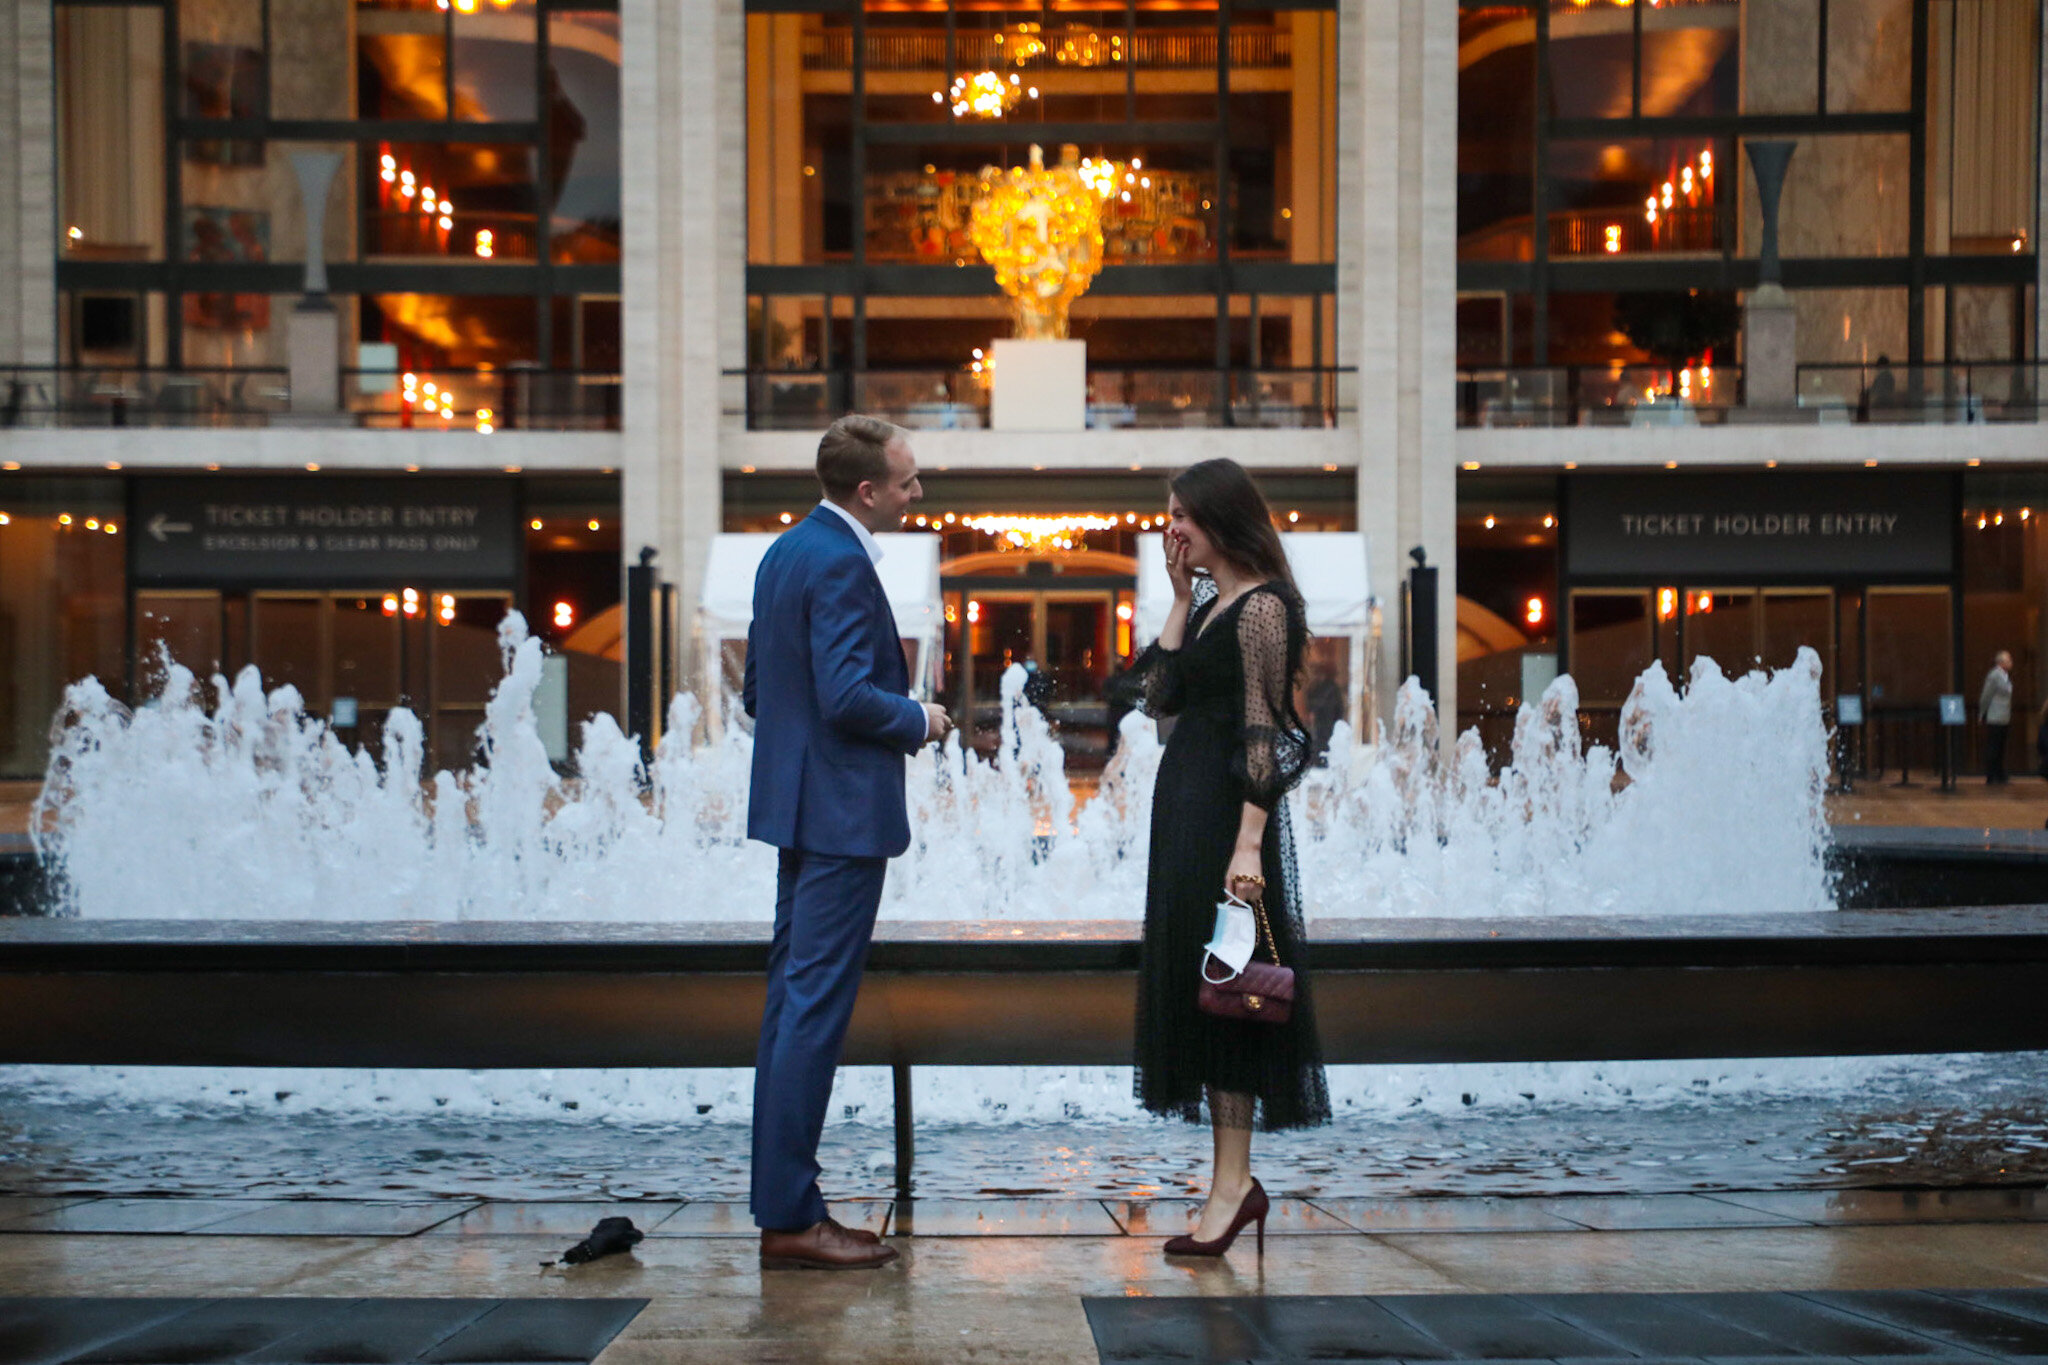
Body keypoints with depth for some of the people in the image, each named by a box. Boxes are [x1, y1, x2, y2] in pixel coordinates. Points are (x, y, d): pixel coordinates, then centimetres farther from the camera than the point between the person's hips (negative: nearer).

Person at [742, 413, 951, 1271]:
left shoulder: (786, 550, 14)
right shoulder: (839, 563, -16)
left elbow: (756, 691, 18)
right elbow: (849, 694, -24)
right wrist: (918, 721, -8)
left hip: (797, 804, 10)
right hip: (842, 811, -10)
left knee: (795, 1003, 12)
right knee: (815, 1010, -7)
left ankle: (784, 1207, 17)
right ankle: (790, 1218, -3)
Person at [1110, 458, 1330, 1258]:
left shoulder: (1262, 606, -13)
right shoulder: (1212, 602, 15)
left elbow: (1264, 733, -18)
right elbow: (1160, 697, 8)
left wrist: (1249, 842, -24)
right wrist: (1181, 596, 7)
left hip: (1224, 810, -10)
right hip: (1186, 804, 10)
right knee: (1196, 986, 10)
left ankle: (1233, 1181, -2)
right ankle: (1232, 1180, 16)